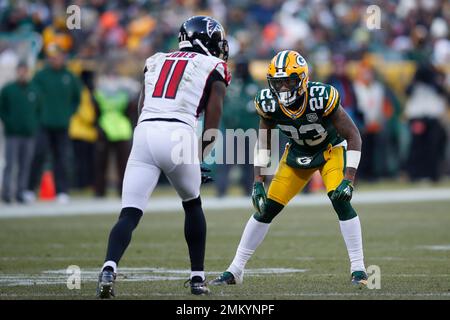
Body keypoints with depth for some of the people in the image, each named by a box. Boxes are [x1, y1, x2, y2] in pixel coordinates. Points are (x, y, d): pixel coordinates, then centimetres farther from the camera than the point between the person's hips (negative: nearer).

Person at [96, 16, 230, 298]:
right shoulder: (214, 69, 13)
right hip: (179, 136, -2)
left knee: (130, 214, -1)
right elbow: (213, 116, 2)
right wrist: (199, 157, 10)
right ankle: (197, 277, 24)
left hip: (144, 133, 2)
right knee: (193, 205, 23)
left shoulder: (156, 62, 25)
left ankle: (109, 269, -26)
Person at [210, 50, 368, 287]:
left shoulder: (320, 97, -35)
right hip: (298, 151, 3)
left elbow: (353, 136, -26)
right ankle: (235, 271, 9)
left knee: (340, 200, -25)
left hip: (331, 149, -3)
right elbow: (263, 143, -4)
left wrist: (348, 180, -32)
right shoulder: (268, 102, -24)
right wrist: (258, 181, -12)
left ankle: (358, 269, -16)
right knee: (267, 208, -1)